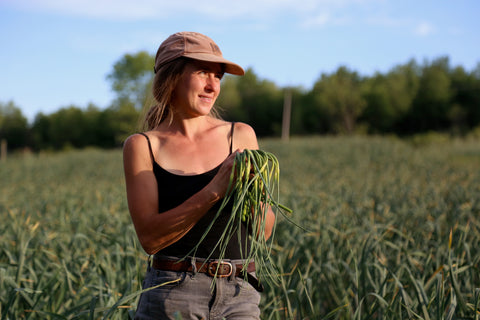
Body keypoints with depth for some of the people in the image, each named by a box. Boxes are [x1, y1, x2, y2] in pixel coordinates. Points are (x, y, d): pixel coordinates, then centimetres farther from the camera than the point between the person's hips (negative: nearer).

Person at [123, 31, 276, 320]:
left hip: (240, 296, 2)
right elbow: (149, 237, -10)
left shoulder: (241, 135, 6)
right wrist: (214, 191, -19)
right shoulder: (142, 146, 1)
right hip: (172, 295, -2)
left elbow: (265, 231, 7)